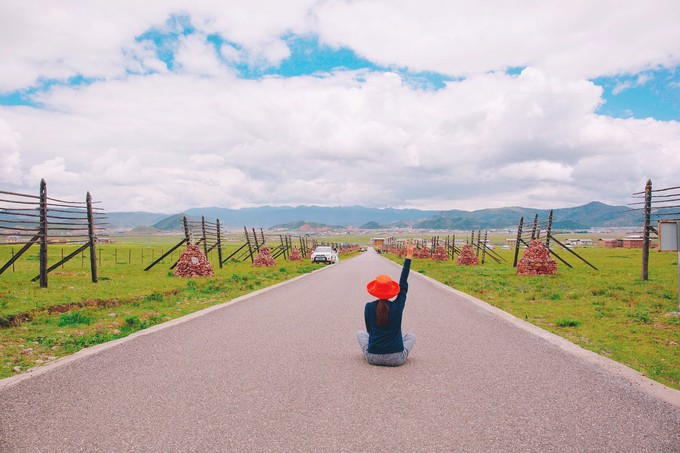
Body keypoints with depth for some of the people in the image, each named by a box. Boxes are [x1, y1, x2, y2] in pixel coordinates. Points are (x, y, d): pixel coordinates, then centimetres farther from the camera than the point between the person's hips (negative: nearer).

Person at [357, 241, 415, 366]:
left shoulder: (369, 307, -7)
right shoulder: (397, 307, -9)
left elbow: (369, 330, 7)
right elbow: (403, 285, 1)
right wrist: (408, 257, 6)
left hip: (373, 358, 1)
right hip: (396, 359, 0)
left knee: (360, 333, 29)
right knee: (411, 336, 29)